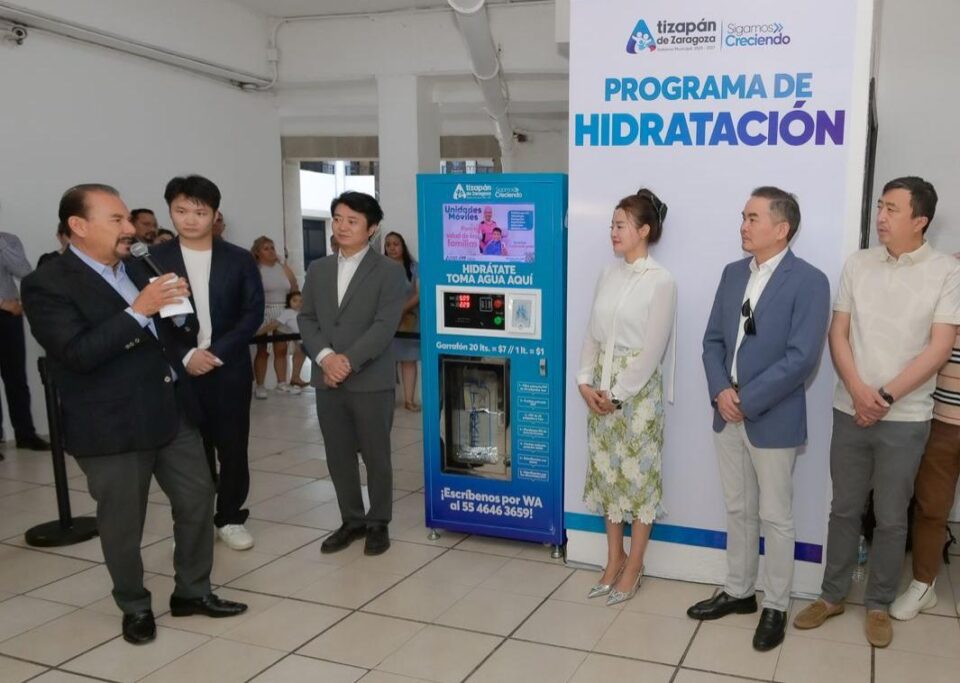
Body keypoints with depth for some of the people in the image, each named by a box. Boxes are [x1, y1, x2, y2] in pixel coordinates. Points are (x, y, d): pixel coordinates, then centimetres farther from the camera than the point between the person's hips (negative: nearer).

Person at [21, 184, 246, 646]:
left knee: (198, 499, 11)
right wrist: (139, 310, -27)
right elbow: (78, 354, -23)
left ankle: (192, 592, 29)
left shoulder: (136, 269, 11)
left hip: (171, 412, 7)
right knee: (123, 524, 8)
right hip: (112, 427, -7)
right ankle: (135, 607, 29)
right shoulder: (47, 284, -12)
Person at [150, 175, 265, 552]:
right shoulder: (153, 260, 1)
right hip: (178, 372, -1)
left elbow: (253, 313, -1)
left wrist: (218, 352, -12)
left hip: (230, 370, 1)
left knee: (233, 448, 6)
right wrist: (184, 356, -14)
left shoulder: (239, 259, 3)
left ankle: (230, 518, 23)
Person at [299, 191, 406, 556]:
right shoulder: (318, 269, 12)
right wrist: (325, 357, -11)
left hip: (371, 381, -4)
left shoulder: (389, 271, -3)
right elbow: (306, 319, 7)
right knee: (338, 456, 12)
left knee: (376, 455, 6)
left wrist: (349, 360, -19)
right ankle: (352, 520, 26)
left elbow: (385, 325, -13)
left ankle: (378, 523, 21)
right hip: (327, 380, 5)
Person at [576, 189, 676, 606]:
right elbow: (592, 334, 9)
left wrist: (618, 394, -14)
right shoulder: (607, 275, 8)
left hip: (639, 390, -6)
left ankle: (634, 564, 18)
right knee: (606, 471, 12)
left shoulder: (661, 282, -10)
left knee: (638, 474, 3)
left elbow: (652, 350, -13)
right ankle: (614, 558, 26)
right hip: (600, 389, 6)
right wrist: (585, 380, -3)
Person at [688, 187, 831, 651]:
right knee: (738, 511, 17)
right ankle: (738, 592, 32)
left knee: (776, 518, 7)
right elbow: (713, 340, 9)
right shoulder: (733, 273, 9)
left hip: (773, 419, -6)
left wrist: (747, 400, -18)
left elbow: (802, 357, -18)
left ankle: (776, 607, 23)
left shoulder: (808, 281, -11)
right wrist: (720, 391, -8)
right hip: (727, 415, 6)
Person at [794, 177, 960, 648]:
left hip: (905, 418, -2)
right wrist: (858, 391, -11)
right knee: (844, 509, 12)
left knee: (891, 518, 9)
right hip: (850, 410, 2)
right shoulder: (857, 265, 3)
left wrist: (885, 397, -14)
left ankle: (879, 605, 26)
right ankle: (832, 595, 26)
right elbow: (838, 334, 2)